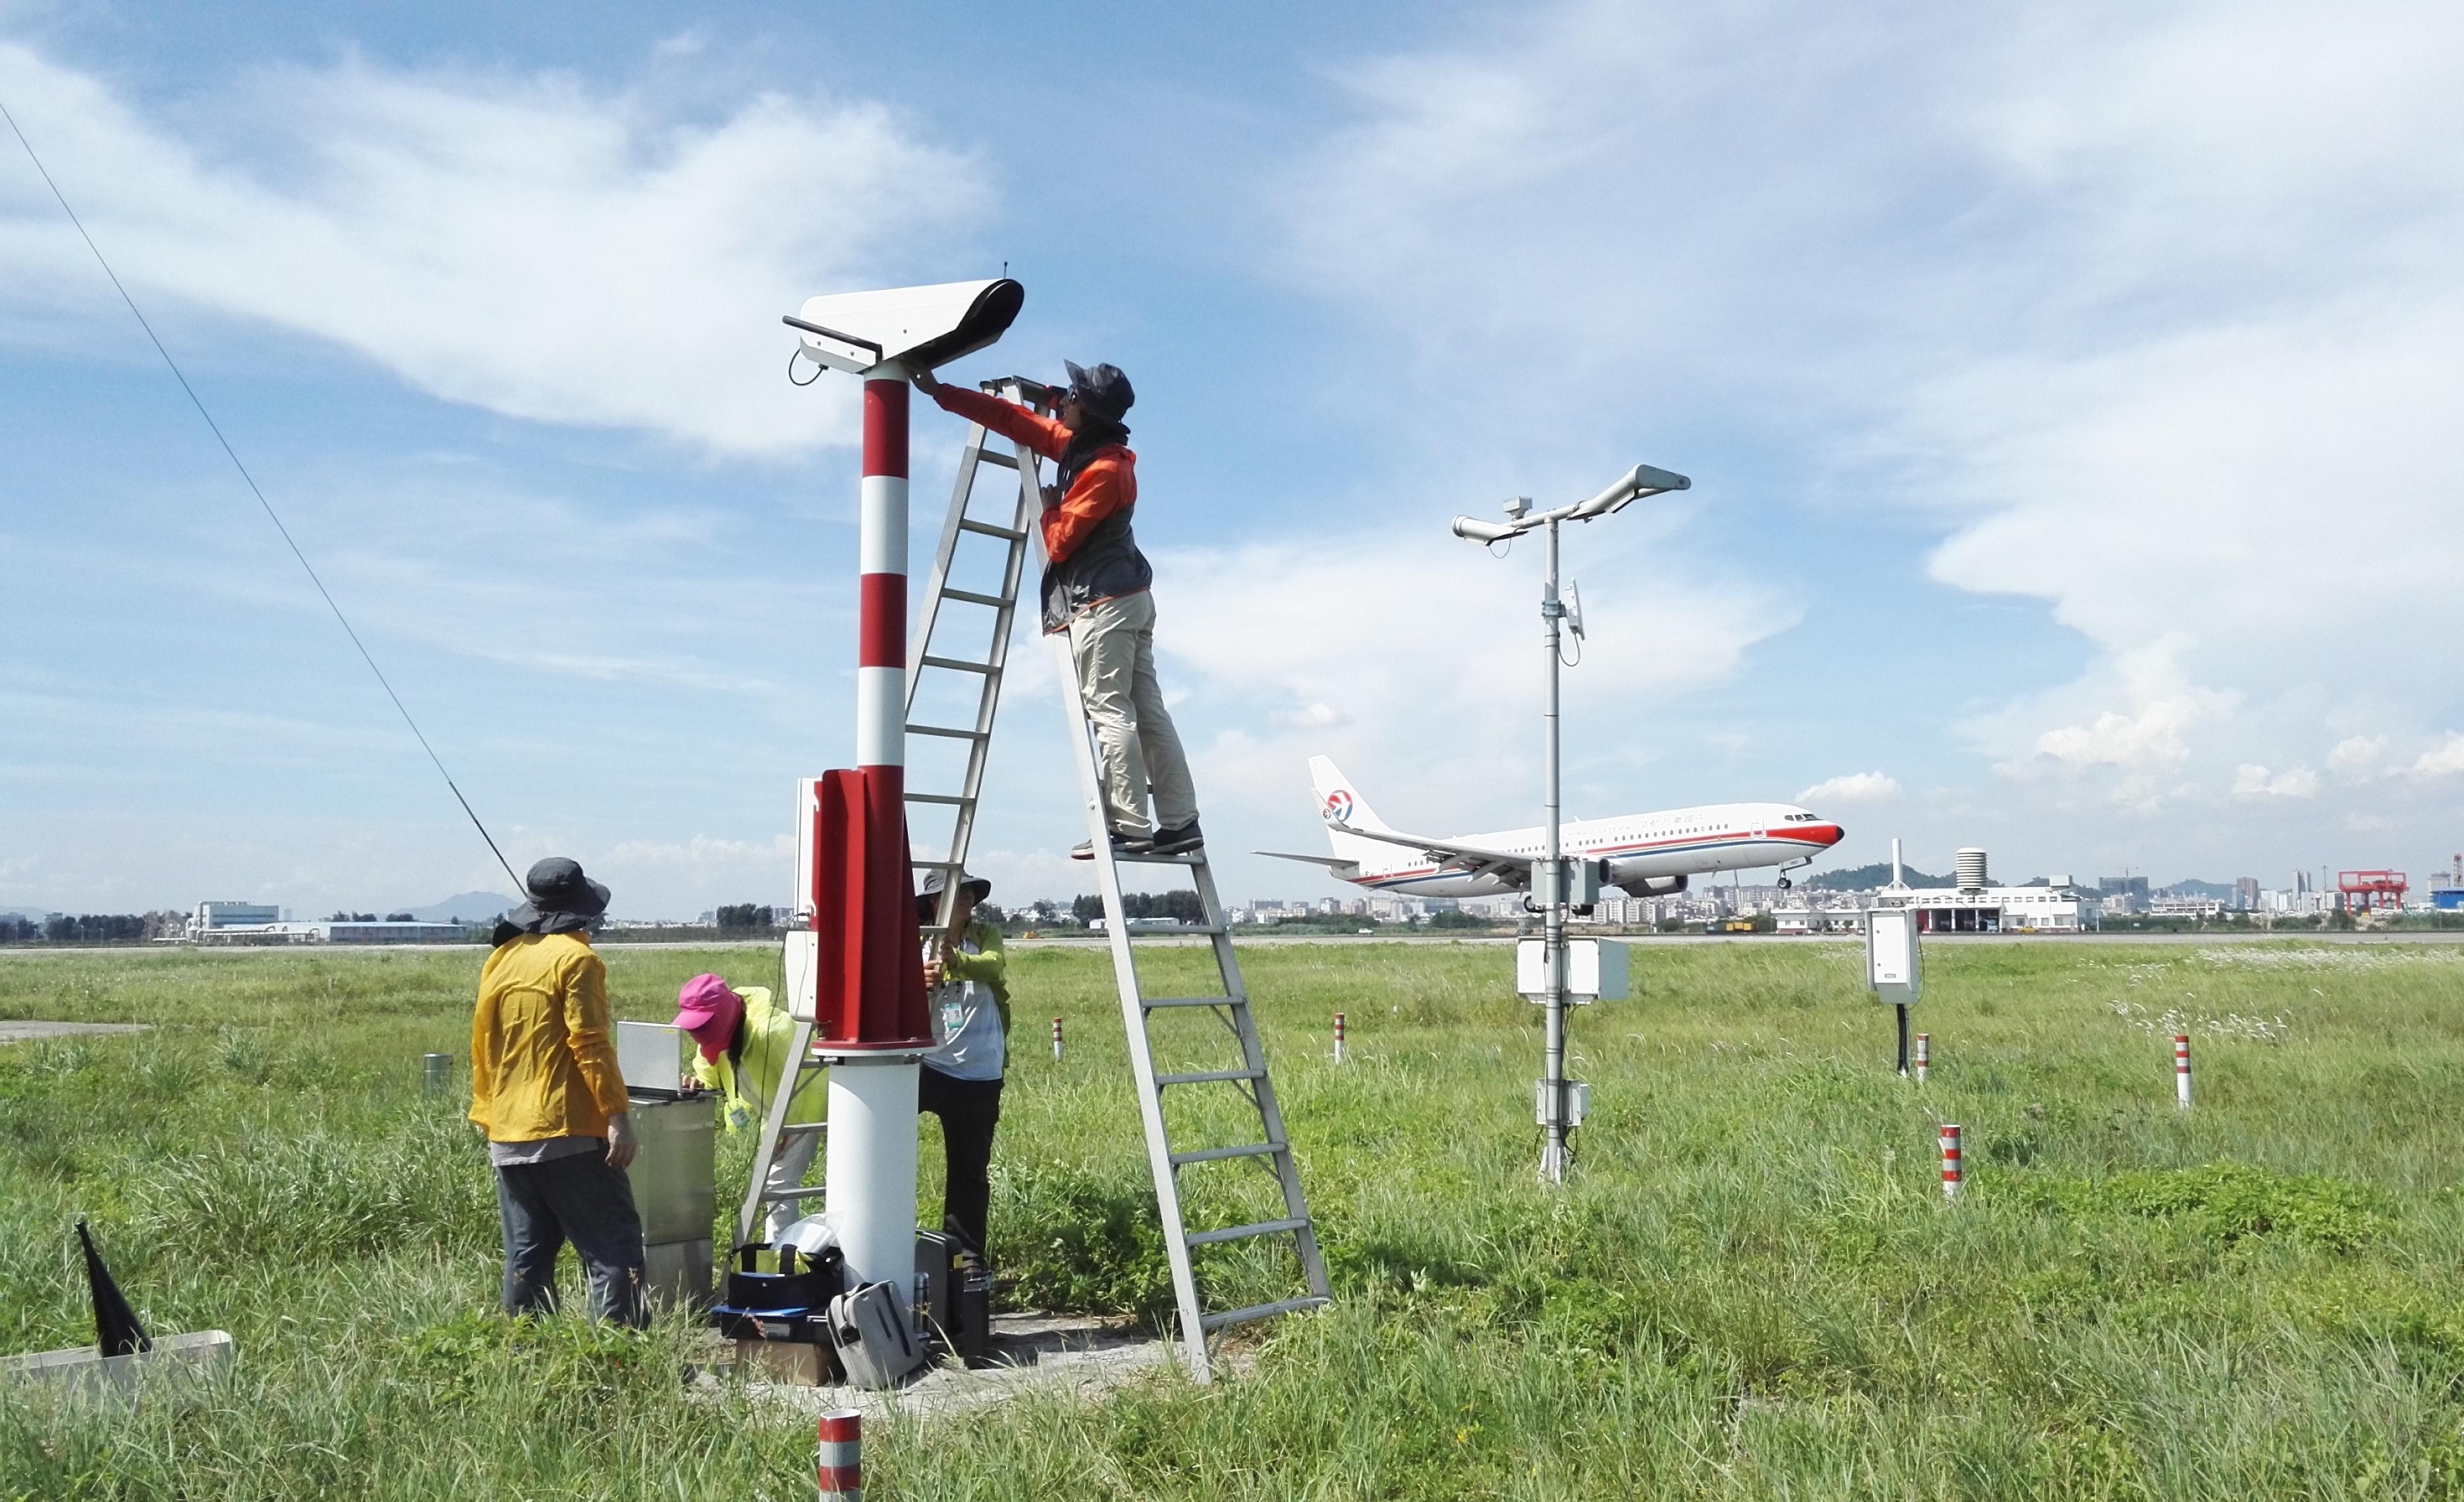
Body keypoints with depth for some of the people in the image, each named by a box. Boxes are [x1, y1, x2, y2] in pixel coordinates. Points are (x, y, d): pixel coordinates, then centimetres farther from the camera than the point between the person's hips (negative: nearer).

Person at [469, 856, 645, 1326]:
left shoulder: (500, 960, 13)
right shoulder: (575, 958, -8)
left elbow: (481, 1046, 17)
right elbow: (590, 1043, -15)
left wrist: (487, 1115, 24)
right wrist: (617, 1114, -16)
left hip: (507, 1137, 7)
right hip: (568, 1132, -7)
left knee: (526, 1255, 12)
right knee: (613, 1250, -5)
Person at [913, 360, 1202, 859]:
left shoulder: (1103, 470, -16)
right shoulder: (1082, 446, 12)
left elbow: (1059, 541, -14)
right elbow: (1015, 421, 18)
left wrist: (1050, 507, 6)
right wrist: (941, 393, 20)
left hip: (1103, 603, -10)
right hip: (1130, 598, 10)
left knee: (1110, 713, -11)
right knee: (1149, 712, 6)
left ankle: (1131, 829, -13)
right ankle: (1180, 822, 5)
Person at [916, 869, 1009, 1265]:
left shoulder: (987, 936, 2)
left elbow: (992, 967, -21)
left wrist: (956, 960, -44)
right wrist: (918, 985, -34)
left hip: (979, 1073, 0)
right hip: (929, 1064, 0)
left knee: (971, 1169, 7)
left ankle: (967, 1257, 20)